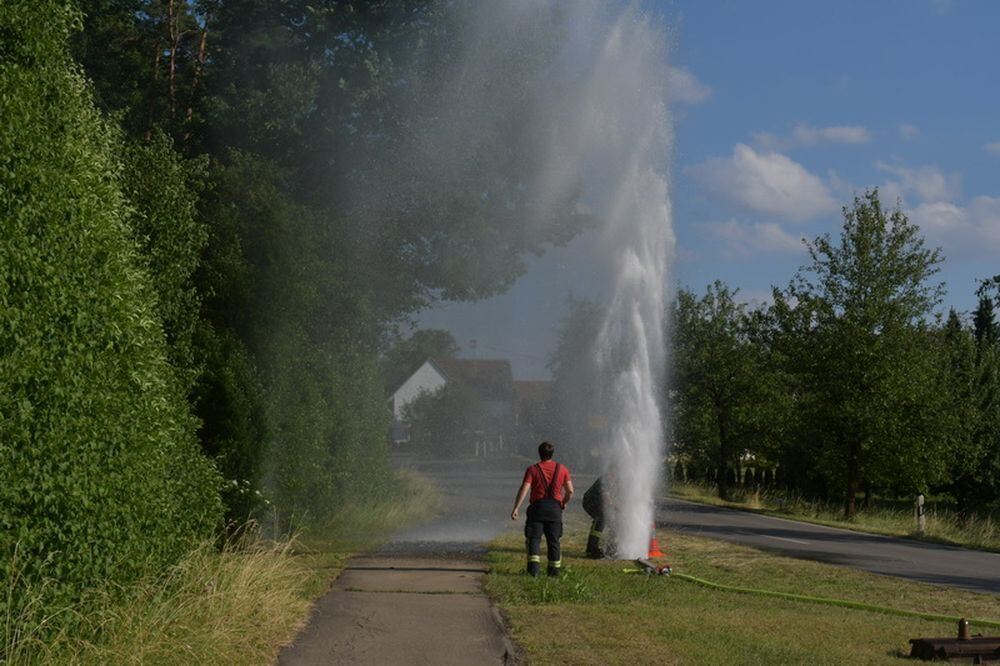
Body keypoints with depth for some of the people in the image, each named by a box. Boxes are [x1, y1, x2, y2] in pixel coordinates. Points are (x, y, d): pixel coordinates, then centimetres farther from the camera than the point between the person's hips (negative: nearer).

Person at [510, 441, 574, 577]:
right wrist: (564, 503, 25)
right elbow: (570, 491, 6)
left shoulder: (532, 469, 0)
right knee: (553, 540, 10)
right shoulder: (562, 469, 8)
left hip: (537, 506, -2)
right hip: (555, 508, 2)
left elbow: (524, 489, -11)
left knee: (534, 538, -1)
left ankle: (534, 566, -19)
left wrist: (516, 508, -14)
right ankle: (555, 569, 13)